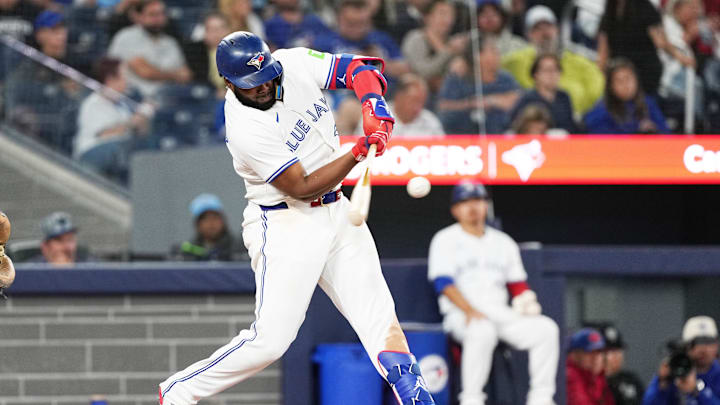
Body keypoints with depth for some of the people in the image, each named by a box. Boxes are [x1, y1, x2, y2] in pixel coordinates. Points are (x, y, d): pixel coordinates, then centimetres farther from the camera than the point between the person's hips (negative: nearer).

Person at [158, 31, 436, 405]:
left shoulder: (295, 64, -5)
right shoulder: (245, 130, -23)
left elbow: (359, 68, 0)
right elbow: (302, 188, -22)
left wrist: (374, 108, -20)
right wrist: (358, 154, -29)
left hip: (336, 213, 7)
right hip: (285, 224, -7)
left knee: (378, 315, -1)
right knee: (271, 338, -11)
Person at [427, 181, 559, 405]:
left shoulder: (503, 242, 22)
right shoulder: (445, 240, 6)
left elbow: (517, 284, 21)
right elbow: (444, 283, -7)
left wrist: (526, 301, -4)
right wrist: (469, 310, -23)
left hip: (500, 313, 5)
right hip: (461, 314, -5)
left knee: (546, 328, -19)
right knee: (482, 331, -40)